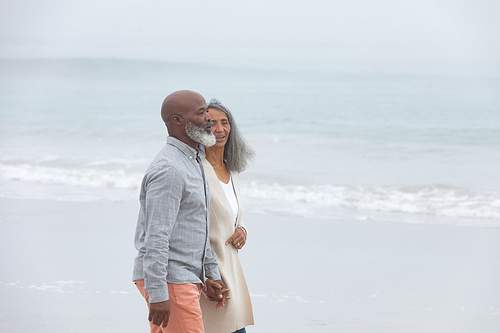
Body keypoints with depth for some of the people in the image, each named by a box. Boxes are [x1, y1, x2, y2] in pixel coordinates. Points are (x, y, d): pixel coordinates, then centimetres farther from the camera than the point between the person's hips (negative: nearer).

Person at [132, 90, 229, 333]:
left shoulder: (192, 162, 16)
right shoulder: (168, 169, -17)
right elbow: (156, 237, -22)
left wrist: (211, 275, 22)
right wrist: (158, 294, -25)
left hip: (184, 277, 10)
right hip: (168, 281, -10)